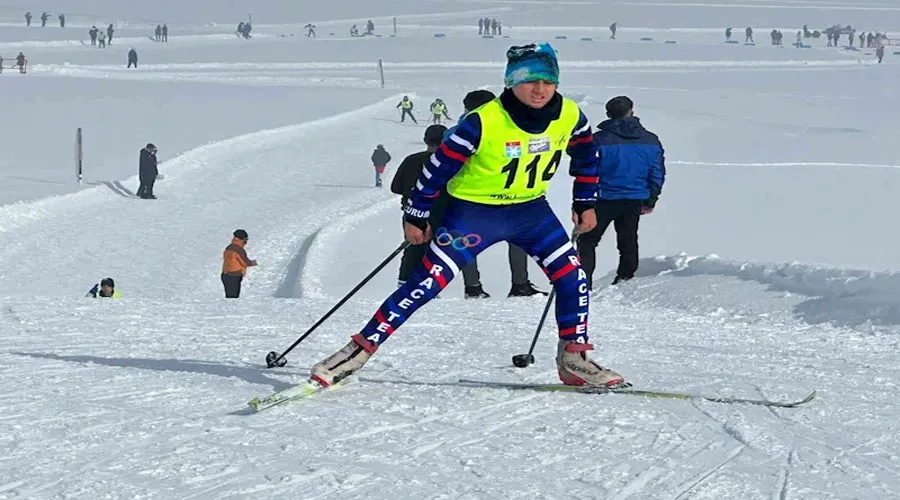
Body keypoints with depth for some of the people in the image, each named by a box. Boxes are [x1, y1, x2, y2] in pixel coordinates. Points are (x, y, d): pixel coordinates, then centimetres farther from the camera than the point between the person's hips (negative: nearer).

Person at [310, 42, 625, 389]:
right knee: (427, 282, -12)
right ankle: (360, 350, -8)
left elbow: (586, 155, 11)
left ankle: (574, 359, 10)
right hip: (475, 210, -5)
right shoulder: (483, 122, -25)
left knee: (572, 277, -6)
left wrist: (585, 202, 11)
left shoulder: (569, 116, -11)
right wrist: (416, 216, -10)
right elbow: (440, 165, -16)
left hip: (531, 208, 5)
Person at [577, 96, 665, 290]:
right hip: (635, 201, 4)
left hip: (605, 199, -4)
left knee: (587, 240, 4)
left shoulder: (599, 139, -10)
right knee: (628, 241, 17)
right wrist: (650, 201, 16)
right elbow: (658, 174, 6)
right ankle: (626, 279, 18)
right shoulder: (651, 141, 2)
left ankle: (584, 282, -5)